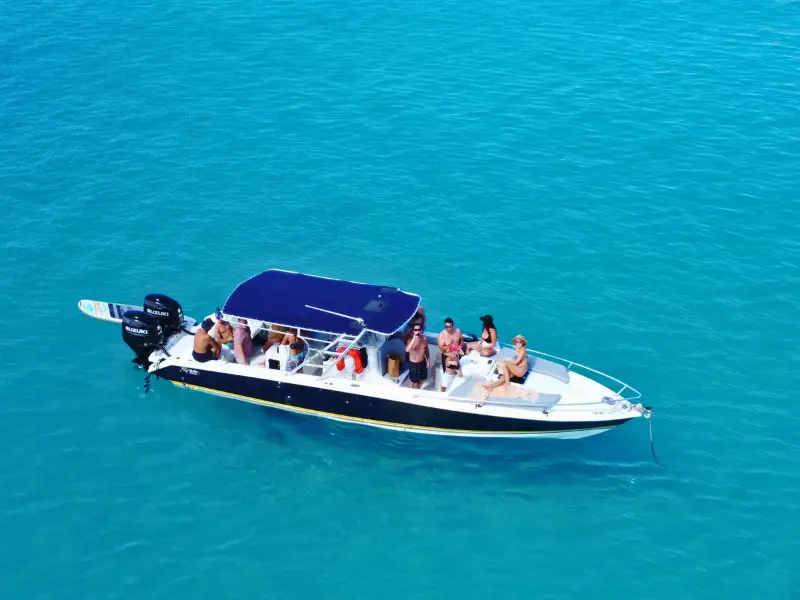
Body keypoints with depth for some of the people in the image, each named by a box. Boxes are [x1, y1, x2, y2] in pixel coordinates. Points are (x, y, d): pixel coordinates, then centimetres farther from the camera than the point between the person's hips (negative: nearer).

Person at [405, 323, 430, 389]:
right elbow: (407, 350, -43)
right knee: (412, 380, 11)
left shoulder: (424, 338, -8)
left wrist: (428, 361, 7)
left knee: (421, 378, 23)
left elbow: (427, 350, 6)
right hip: (413, 363, -5)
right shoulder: (410, 339, -23)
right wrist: (414, 339, -45)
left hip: (422, 362, 5)